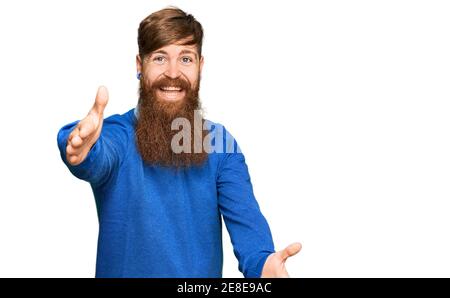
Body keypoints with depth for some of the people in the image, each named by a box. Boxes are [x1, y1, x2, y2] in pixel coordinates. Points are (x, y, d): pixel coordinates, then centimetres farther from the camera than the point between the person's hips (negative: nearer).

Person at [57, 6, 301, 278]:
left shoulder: (221, 144, -7)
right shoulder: (115, 133, -14)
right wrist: (85, 152, -59)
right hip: (124, 269, -2)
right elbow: (100, 161, -36)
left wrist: (261, 262, -39)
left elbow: (243, 214, -18)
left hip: (203, 272, 2)